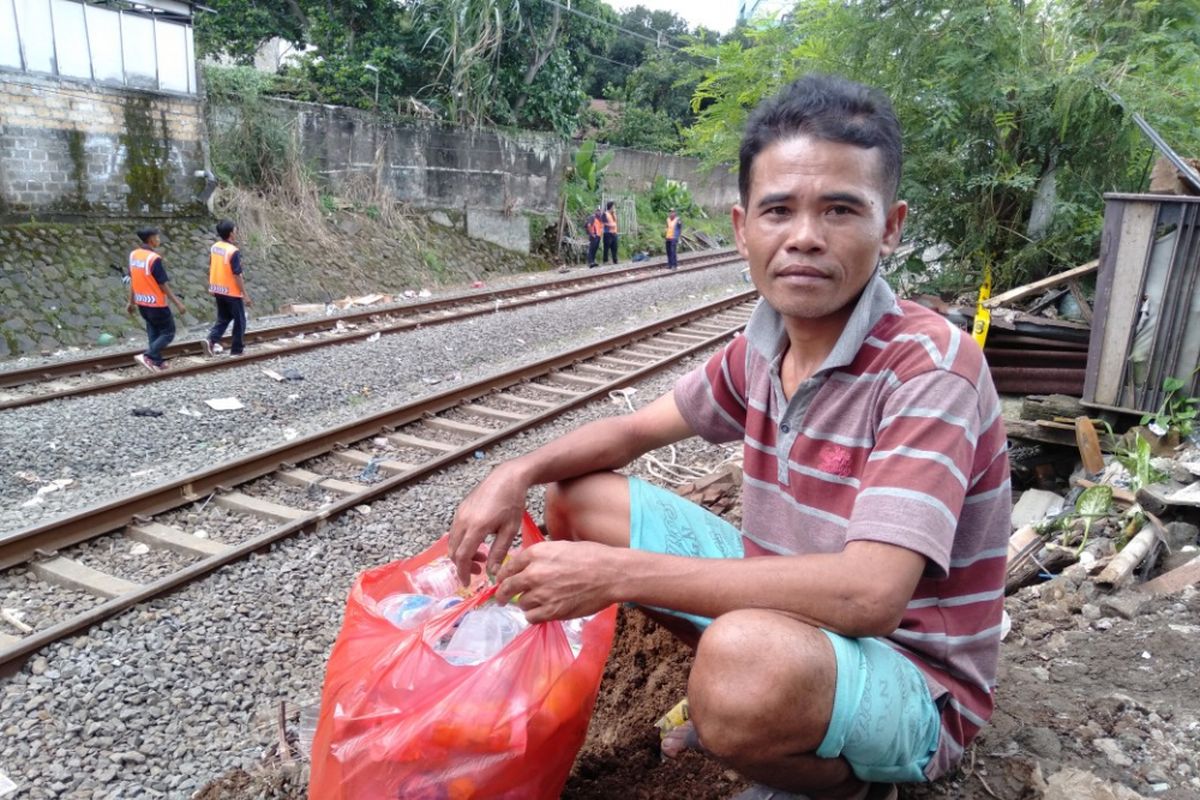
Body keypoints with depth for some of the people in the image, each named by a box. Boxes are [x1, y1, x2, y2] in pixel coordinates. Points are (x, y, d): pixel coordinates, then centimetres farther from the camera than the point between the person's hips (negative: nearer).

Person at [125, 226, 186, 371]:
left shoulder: (133, 255, 2)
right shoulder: (154, 258, -21)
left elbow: (132, 280, 9)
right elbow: (163, 285, -18)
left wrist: (131, 302, 17)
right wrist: (178, 303, -13)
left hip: (141, 303, 8)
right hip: (156, 303, -8)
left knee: (153, 332, 17)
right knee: (168, 333, 5)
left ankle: (157, 362, 20)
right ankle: (147, 356, -6)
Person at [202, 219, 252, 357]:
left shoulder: (214, 247, 2)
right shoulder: (233, 251, -21)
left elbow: (211, 269, 11)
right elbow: (237, 275, -21)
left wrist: (211, 287, 22)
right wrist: (245, 295, -15)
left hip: (218, 290, 7)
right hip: (232, 292, -7)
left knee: (223, 318, 20)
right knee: (240, 321, 8)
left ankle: (210, 340, 0)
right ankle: (236, 350, 13)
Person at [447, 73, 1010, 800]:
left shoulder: (931, 366, -25)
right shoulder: (762, 347, -4)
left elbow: (868, 596, -35)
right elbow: (635, 430, 7)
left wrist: (615, 573, -33)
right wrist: (518, 474, -12)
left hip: (912, 681, -6)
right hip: (789, 607, 6)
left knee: (748, 656, -41)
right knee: (579, 496, 3)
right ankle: (720, 695, 7)